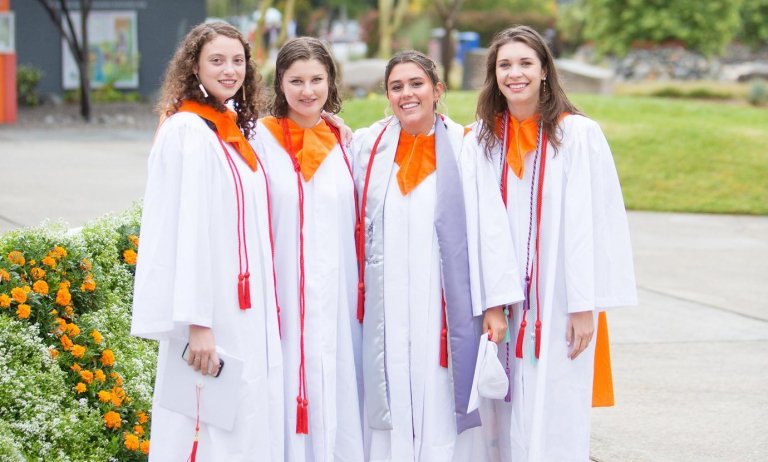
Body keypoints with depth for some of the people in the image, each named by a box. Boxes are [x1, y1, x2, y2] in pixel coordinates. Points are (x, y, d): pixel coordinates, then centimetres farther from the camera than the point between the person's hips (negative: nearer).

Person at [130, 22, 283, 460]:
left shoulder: (239, 132, 12)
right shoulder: (187, 132, -12)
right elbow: (187, 231, -18)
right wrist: (197, 322, -21)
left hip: (250, 316, 8)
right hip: (214, 320, -8)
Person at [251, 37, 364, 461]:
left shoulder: (343, 146, 10)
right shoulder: (262, 140, -2)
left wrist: (361, 295, 11)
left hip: (336, 303, 4)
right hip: (283, 303, -4)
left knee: (336, 403, 6)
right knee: (286, 406, -3)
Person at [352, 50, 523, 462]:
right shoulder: (368, 145, 8)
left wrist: (494, 303, -8)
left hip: (447, 309, -2)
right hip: (387, 313, 2)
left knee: (443, 411, -2)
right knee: (391, 410, 3)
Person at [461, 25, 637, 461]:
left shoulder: (577, 134, -6)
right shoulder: (482, 139, 7)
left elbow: (590, 222, -8)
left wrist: (584, 305, -11)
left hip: (558, 306, -3)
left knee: (554, 423, -2)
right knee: (510, 423, 6)